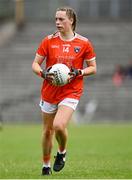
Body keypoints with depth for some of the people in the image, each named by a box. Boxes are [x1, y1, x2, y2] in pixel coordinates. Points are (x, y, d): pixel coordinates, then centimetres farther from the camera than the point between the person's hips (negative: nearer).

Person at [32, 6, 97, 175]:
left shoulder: (84, 43, -4)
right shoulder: (48, 41, -1)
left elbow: (93, 68, 4)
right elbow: (35, 64, 4)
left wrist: (78, 73, -14)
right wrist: (43, 73, -18)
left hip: (71, 92, -3)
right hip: (49, 91, 3)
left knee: (59, 126, -22)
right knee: (47, 131, 9)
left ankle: (62, 152, 9)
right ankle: (46, 165, 28)